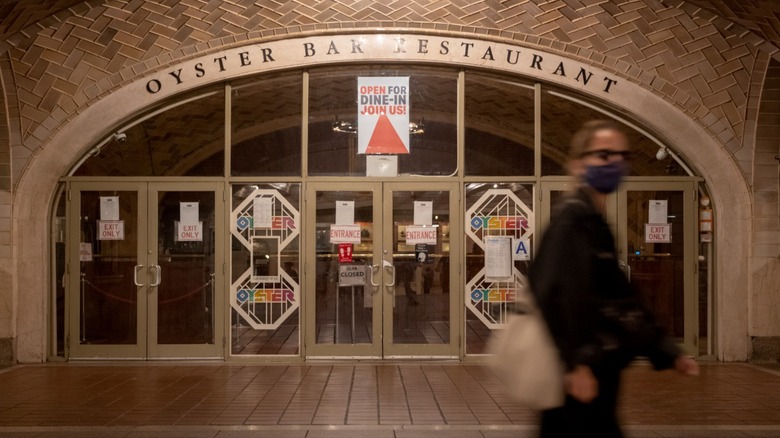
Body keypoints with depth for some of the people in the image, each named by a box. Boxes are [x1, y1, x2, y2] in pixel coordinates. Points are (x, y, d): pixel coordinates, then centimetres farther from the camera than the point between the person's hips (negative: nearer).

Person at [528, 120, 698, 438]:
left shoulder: (594, 221, 17)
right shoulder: (572, 217, -11)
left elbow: (620, 299, 20)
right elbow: (562, 293, -22)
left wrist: (667, 352, 19)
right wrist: (577, 362, -26)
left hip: (591, 368, 10)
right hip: (579, 370, -10)